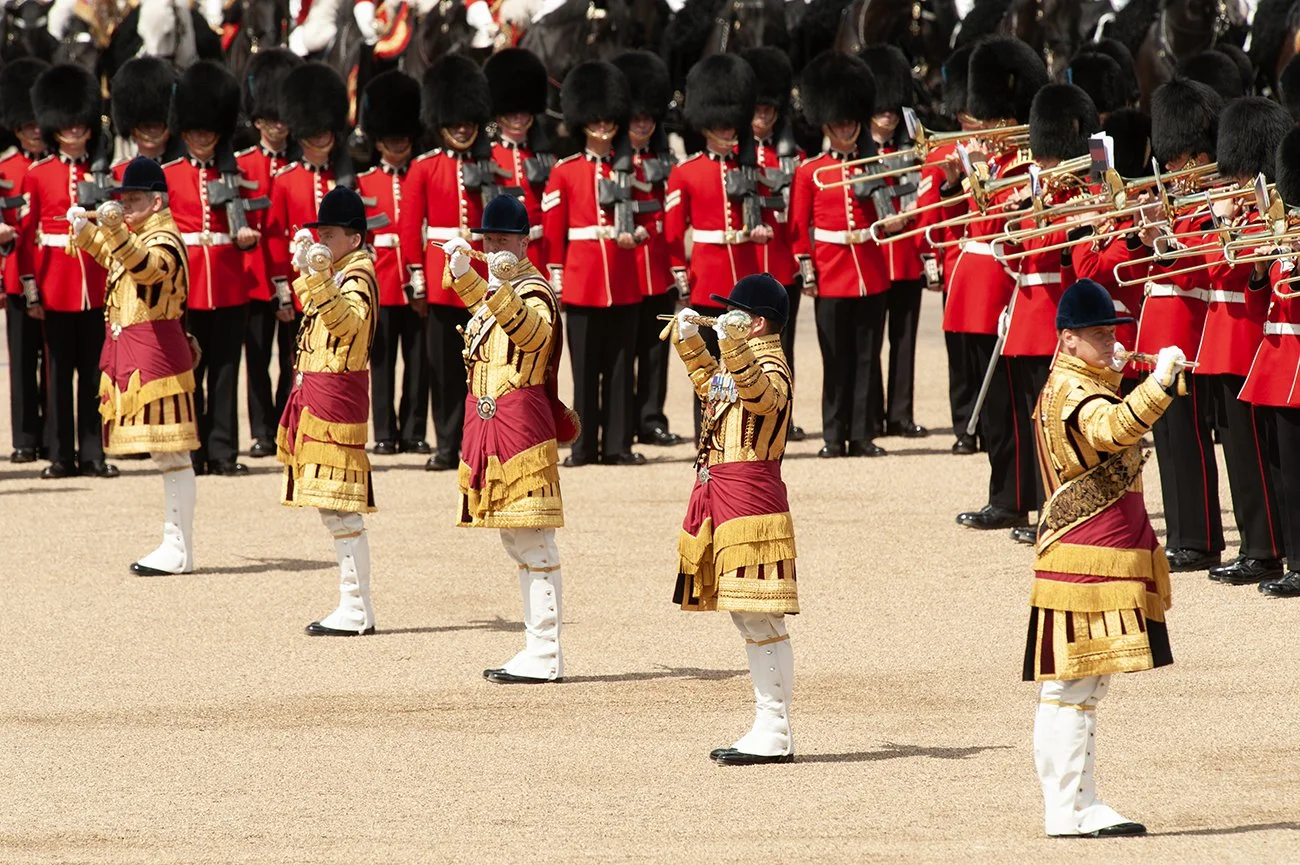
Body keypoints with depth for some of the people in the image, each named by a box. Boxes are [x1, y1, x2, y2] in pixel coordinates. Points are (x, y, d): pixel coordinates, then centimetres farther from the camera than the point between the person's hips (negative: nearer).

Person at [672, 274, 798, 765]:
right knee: (747, 618, 14)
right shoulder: (741, 362, 16)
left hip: (750, 498, -11)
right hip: (722, 495, 11)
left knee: (759, 618, -9)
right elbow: (712, 387, 37)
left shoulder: (772, 369, -13)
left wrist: (732, 346, -45)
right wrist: (689, 340, 32)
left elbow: (760, 395, -35)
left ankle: (773, 735, -8)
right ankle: (769, 727, 19)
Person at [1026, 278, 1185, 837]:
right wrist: (1159, 383, -47)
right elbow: (1113, 429, -40)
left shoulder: (1084, 386, 18)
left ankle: (1080, 807, 17)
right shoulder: (1073, 393, -16)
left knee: (1083, 690, 13)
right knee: (1069, 690, -9)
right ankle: (1067, 812, -9)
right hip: (1084, 561, -11)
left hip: (1108, 558, 11)